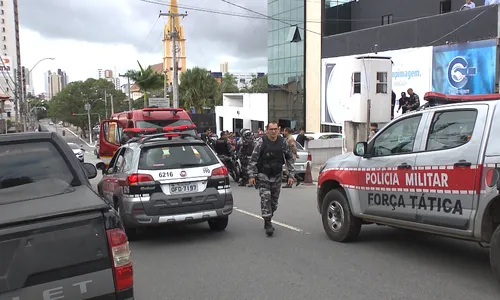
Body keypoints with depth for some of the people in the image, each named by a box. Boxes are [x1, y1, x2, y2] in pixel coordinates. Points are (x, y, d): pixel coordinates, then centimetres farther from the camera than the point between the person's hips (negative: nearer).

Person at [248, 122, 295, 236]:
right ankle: (268, 224, -7)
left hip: (277, 176, 4)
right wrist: (252, 175, -12)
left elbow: (289, 159, 7)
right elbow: (253, 159, -7)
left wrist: (291, 175, 2)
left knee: (274, 201, 10)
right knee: (265, 199, -12)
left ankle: (268, 222, 26)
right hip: (263, 176, -4)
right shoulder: (261, 142, -10)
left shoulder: (283, 142, 0)